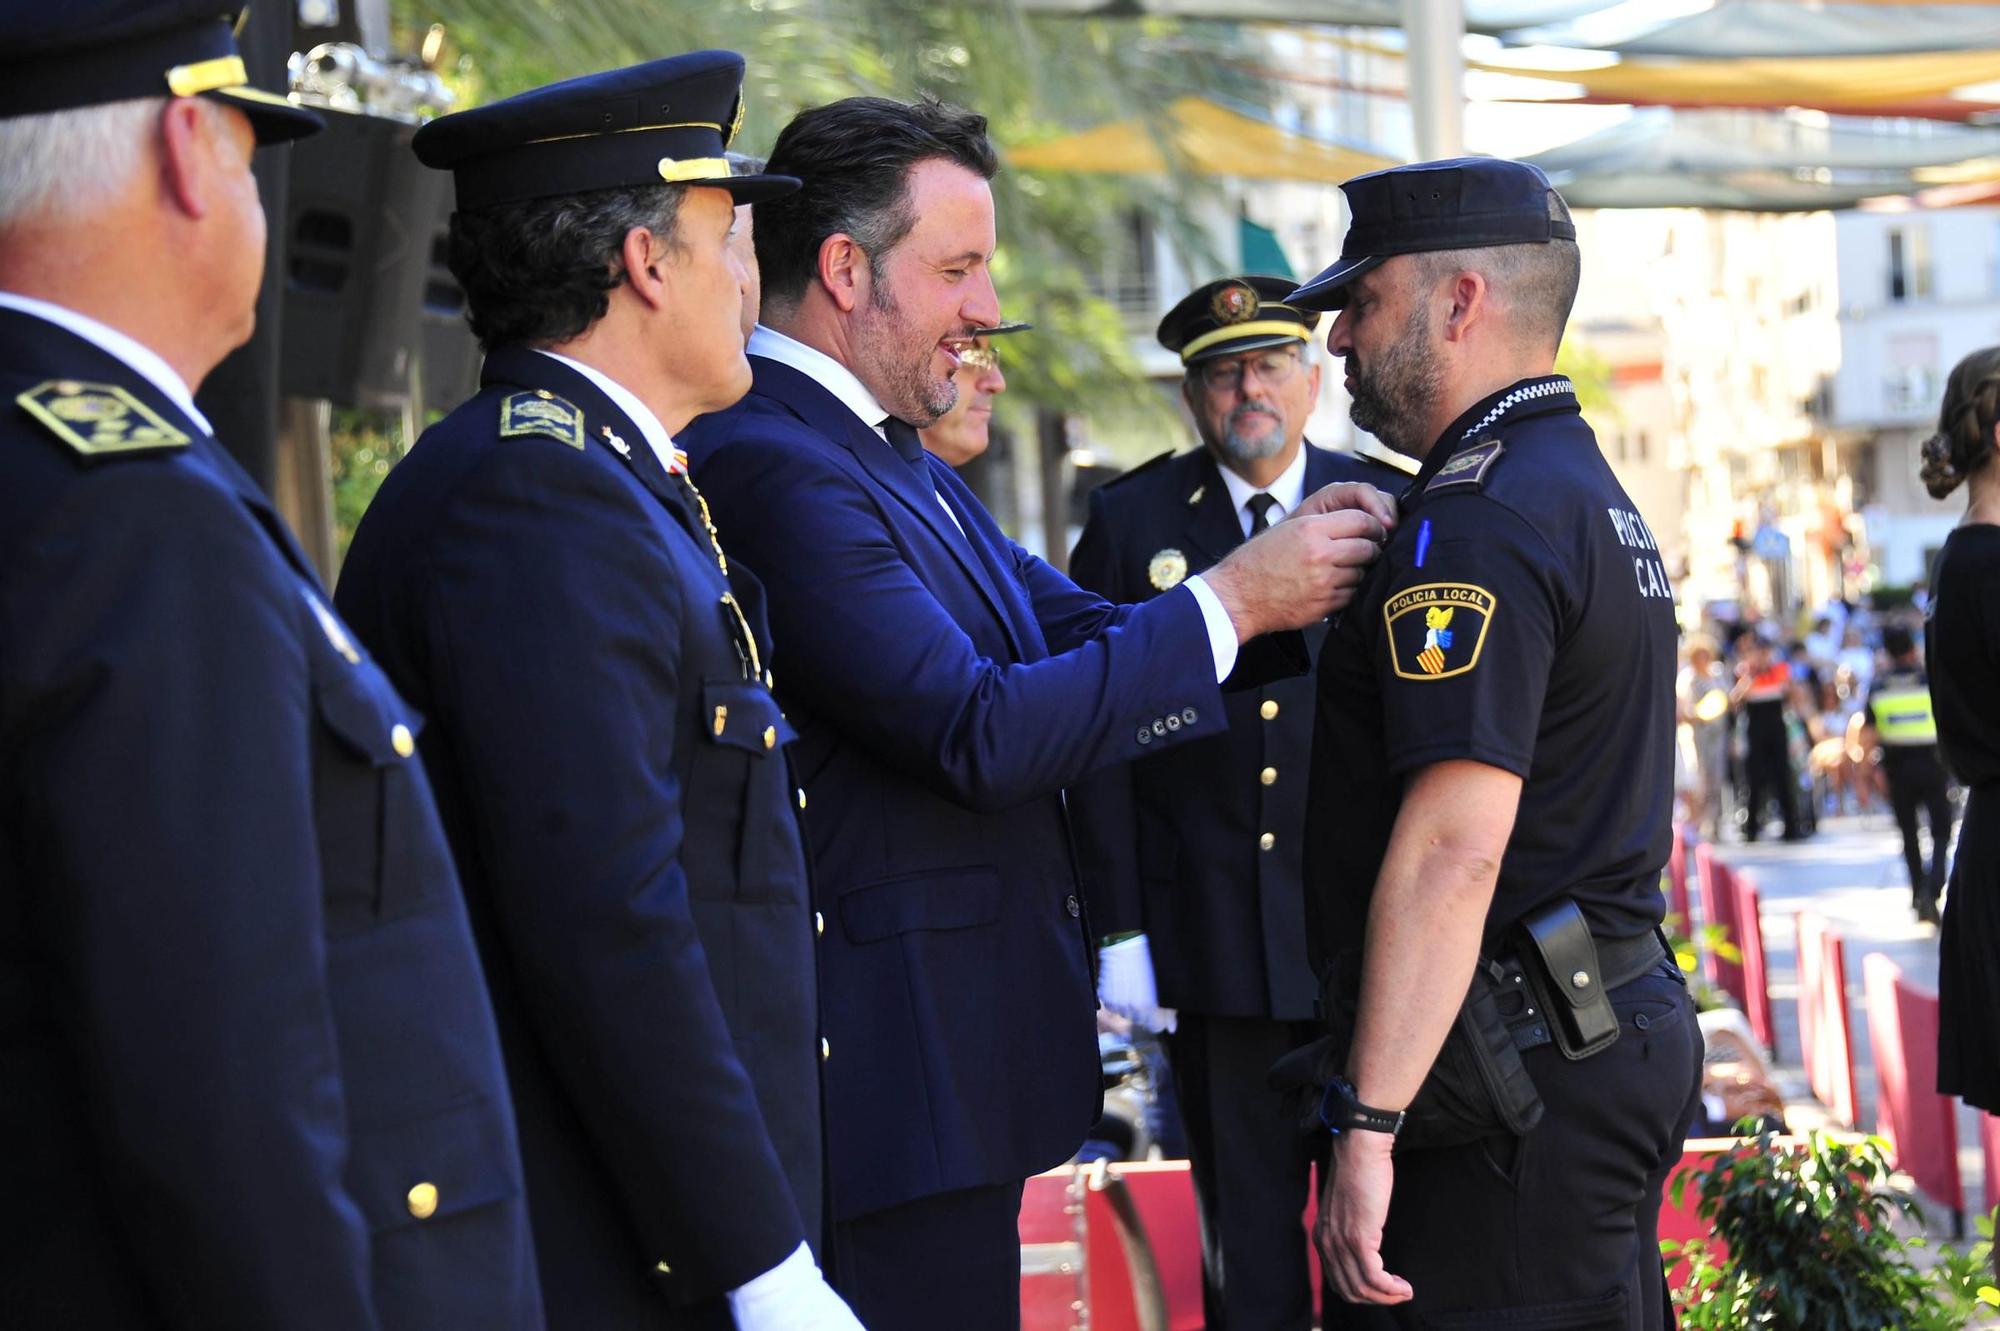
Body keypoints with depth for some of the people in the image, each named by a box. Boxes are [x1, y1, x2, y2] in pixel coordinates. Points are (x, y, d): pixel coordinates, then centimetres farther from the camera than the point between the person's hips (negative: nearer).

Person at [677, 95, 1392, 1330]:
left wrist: (1297, 587, -4)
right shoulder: (768, 465, -18)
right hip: (891, 1067, -10)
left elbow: (1081, 636, 12)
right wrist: (1230, 601, -17)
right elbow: (981, 735, -24)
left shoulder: (900, 466, 15)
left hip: (955, 1058, 10)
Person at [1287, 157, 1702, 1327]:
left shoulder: (1479, 519, -16)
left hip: (1514, 1089, -11)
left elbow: (1454, 844, -25)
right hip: (1619, 1039, 11)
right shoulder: (1596, 494, 18)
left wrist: (1368, 1127, -26)